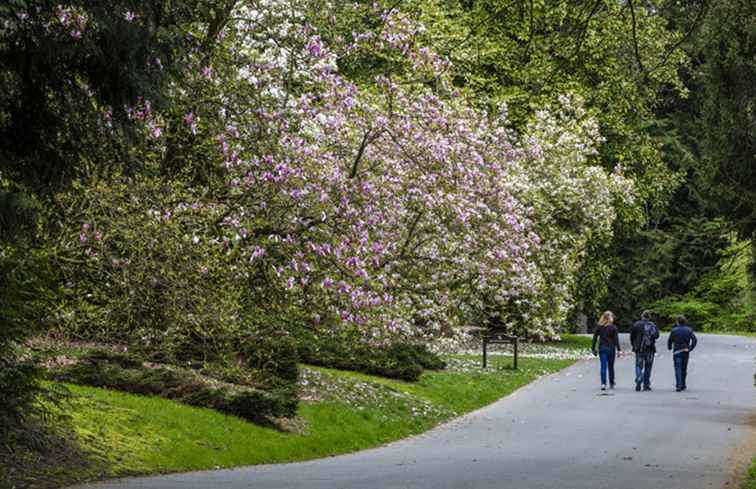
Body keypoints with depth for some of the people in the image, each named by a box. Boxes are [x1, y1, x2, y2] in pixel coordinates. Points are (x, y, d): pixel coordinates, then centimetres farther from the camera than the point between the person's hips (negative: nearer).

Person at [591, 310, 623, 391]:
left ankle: (603, 383, -13)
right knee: (611, 366, 12)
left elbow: (594, 338, 2)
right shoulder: (613, 327, -5)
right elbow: (616, 339, -8)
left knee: (603, 366, 0)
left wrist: (593, 349, 9)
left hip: (602, 348, 1)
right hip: (611, 349, -1)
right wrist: (619, 350, -7)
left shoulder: (599, 327, 1)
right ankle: (612, 384, 22)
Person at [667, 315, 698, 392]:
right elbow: (695, 340, -7)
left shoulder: (674, 330, -3)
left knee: (678, 369, -5)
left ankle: (678, 385, -18)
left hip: (677, 352, -2)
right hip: (685, 352, 2)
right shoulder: (689, 330, 2)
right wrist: (690, 348, -3)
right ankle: (683, 385, 25)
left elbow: (669, 340, 1)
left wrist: (669, 348, 19)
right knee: (684, 369, 15)